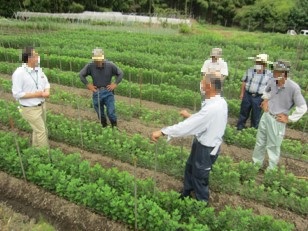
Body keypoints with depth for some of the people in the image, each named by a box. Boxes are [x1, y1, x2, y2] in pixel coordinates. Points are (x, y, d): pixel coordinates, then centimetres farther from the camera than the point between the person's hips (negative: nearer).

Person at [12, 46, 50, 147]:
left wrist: (47, 92, -10)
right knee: (41, 131, 1)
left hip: (42, 105, 7)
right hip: (30, 109, -7)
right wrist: (35, 94, -21)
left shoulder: (39, 69, 1)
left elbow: (46, 83, 12)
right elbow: (17, 94, -19)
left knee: (38, 130, 21)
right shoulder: (19, 73, -20)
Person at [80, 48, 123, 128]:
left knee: (111, 113, -5)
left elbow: (120, 73, 3)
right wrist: (88, 85, 0)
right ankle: (104, 128, 34)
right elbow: (81, 74, 6)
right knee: (100, 114, 13)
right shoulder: (90, 66, -9)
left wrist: (115, 84, -4)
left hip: (108, 92, -1)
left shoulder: (110, 65, -10)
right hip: (96, 93, 2)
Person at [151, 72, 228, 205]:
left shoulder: (211, 109, -35)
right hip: (207, 144, 9)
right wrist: (190, 116, 11)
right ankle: (186, 195, 51)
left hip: (205, 149, -9)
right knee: (190, 168, 27)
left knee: (200, 177, 15)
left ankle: (202, 203, 42)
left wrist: (162, 132, -29)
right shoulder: (220, 102, -6)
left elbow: (187, 126, -34)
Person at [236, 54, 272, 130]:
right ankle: (239, 128, 30)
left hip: (259, 97, -2)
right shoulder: (250, 71, 0)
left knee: (256, 116, 9)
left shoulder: (269, 74, -7)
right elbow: (244, 82, 8)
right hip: (247, 95, 3)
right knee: (243, 113, 15)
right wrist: (242, 93, 7)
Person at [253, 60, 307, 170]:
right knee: (260, 142, 19)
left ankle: (271, 169, 28)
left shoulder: (293, 87, -23)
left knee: (273, 146, 9)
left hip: (277, 120, -6)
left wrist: (289, 119, -12)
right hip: (266, 115, 6)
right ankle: (257, 163, 39)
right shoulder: (272, 81, -6)